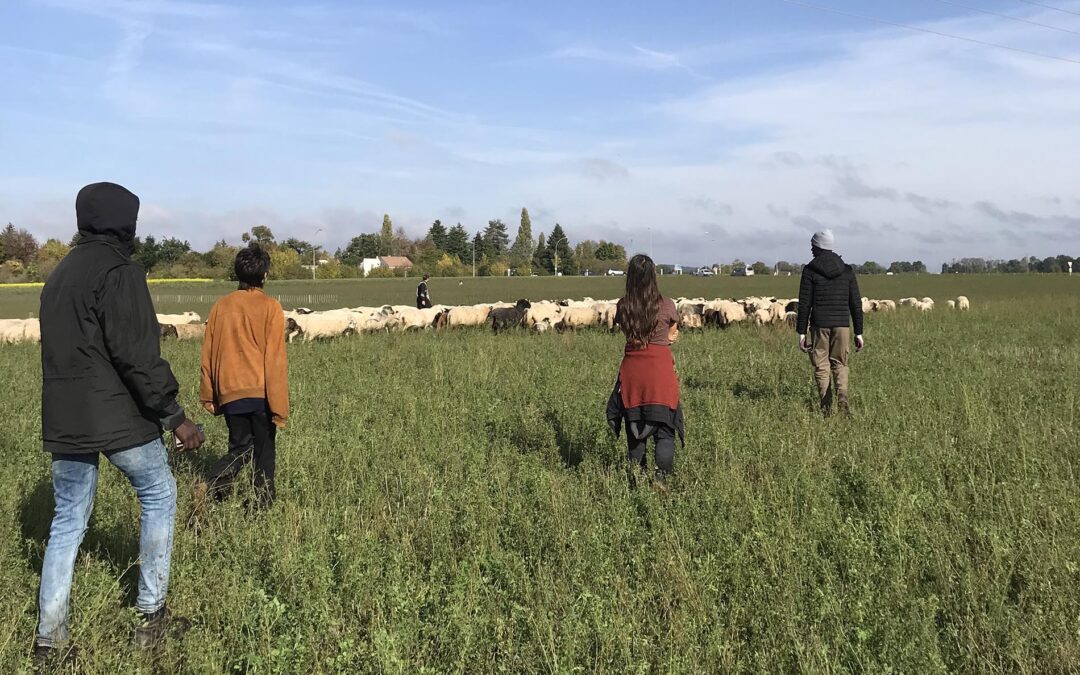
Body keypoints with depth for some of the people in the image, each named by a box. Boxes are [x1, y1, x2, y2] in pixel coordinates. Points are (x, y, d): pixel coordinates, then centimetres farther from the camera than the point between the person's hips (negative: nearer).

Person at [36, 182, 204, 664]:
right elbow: (136, 355, -20)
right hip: (118, 418, -7)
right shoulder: (118, 272, -13)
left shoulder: (58, 276, 15)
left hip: (63, 423, 7)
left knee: (67, 521, 13)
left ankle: (49, 638, 14)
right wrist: (174, 417, -16)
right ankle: (151, 615, 15)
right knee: (158, 498, 11)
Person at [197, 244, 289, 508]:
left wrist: (208, 397, 18)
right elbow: (275, 360, -9)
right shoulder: (270, 307, -6)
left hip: (229, 393, 4)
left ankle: (210, 487, -6)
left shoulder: (221, 306, 6)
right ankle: (263, 501, 11)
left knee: (239, 448, 15)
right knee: (264, 451, 10)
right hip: (260, 392, -3)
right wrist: (279, 405, -7)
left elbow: (208, 355, 9)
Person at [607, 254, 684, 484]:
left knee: (634, 430, 12)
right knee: (664, 430, 4)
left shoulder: (623, 307, -3)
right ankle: (662, 480, -4)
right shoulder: (666, 306, -9)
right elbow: (672, 336, 6)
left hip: (632, 370, 3)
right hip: (661, 371, -3)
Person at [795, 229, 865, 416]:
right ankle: (842, 400, -9)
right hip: (842, 324, 2)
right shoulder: (847, 270, 6)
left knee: (821, 366, 7)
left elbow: (804, 304, -5)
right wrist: (859, 333, 10)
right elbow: (856, 304, 6)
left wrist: (801, 332, -1)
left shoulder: (810, 270, -3)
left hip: (819, 325, -2)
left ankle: (826, 409, 4)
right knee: (840, 364, 14)